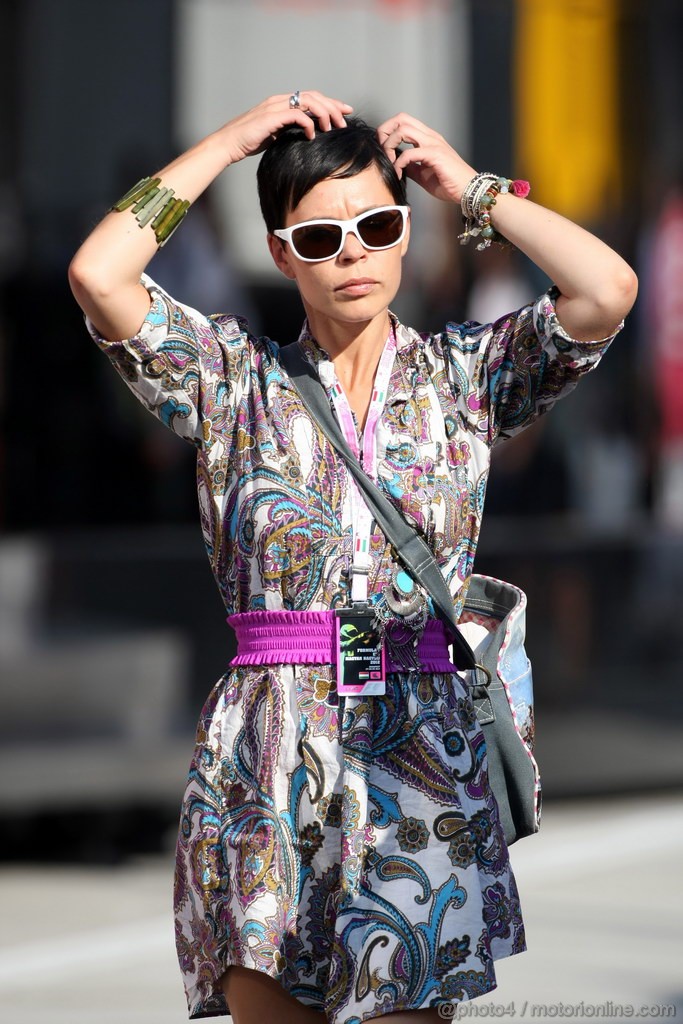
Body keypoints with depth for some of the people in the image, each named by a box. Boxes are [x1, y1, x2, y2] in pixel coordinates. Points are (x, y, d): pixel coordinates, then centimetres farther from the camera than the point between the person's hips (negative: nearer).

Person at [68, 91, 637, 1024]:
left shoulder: (466, 375, 9)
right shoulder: (234, 377, 9)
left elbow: (606, 291, -8)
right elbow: (98, 274, -6)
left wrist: (473, 190, 4)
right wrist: (230, 142, 2)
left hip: (422, 752, 0)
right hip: (263, 762, 1)